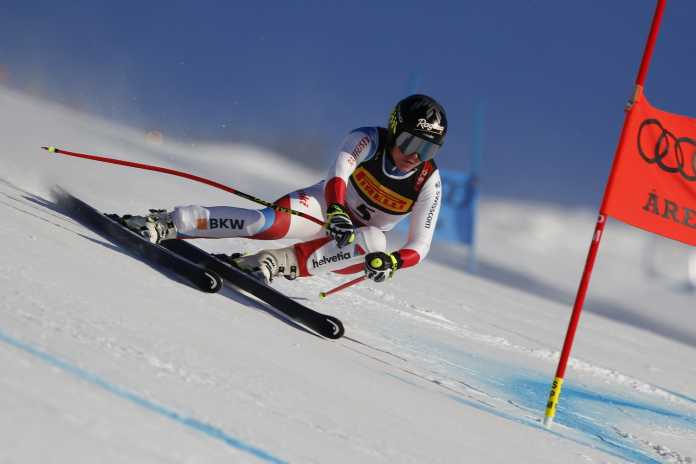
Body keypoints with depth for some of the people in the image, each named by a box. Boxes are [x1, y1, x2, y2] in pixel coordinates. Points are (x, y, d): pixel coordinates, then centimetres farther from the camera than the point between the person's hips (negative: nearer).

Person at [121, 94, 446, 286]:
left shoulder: (428, 183, -14)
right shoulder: (368, 140, -17)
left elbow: (419, 247, -16)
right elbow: (338, 173, -35)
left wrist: (391, 261, -38)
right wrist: (336, 212, -56)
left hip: (359, 241, 2)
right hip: (326, 206, -2)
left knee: (374, 243, -37)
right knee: (270, 222, -34)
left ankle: (280, 262, -34)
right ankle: (166, 224, -34)